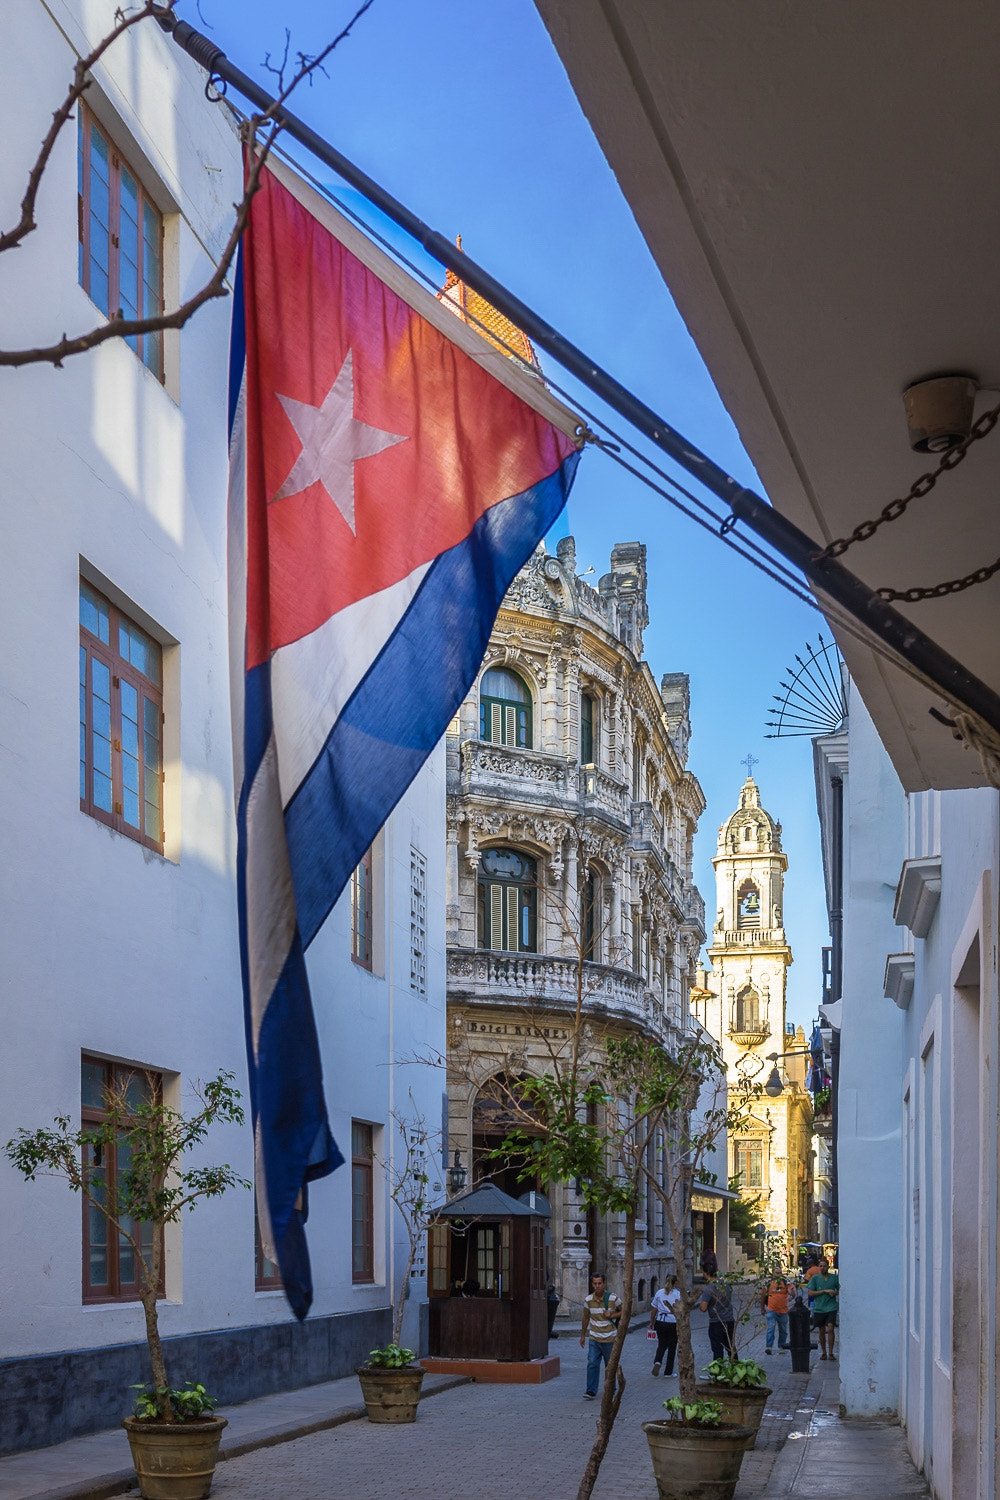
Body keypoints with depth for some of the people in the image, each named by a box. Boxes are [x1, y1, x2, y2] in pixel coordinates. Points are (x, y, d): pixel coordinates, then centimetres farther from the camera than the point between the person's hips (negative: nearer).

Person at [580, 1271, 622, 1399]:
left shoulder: (613, 1299, -9)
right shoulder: (588, 1300, 0)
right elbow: (586, 1318, 14)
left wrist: (612, 1315, -14)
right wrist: (582, 1335, 19)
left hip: (610, 1339, -2)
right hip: (594, 1339, 2)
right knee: (592, 1364, -10)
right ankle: (591, 1391, -9)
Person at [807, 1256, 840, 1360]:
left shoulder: (834, 1278, 5)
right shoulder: (815, 1278, 1)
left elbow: (840, 1290, 16)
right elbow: (810, 1293, -5)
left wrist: (835, 1293, -7)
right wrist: (825, 1291, -12)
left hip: (831, 1308, -1)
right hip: (819, 1308, 1)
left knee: (830, 1328, -15)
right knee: (821, 1331, 9)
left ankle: (830, 1353, -8)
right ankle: (823, 1353, 23)